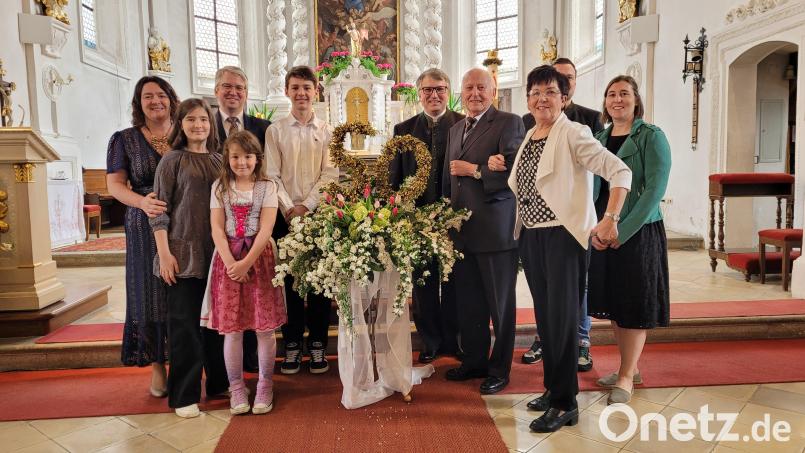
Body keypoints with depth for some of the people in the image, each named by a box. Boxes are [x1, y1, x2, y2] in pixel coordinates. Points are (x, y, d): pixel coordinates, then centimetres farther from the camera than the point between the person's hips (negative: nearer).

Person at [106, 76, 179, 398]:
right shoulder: (124, 140, 7)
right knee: (151, 293, 1)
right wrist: (142, 202, -17)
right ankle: (158, 365, 11)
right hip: (146, 229, -1)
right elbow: (115, 184, 3)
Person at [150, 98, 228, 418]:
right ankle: (185, 394, 11)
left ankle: (219, 382, 26)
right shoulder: (172, 161, -1)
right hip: (184, 252, -4)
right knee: (184, 322, 1)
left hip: (218, 252, 4)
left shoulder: (219, 160, 10)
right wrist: (165, 253, -12)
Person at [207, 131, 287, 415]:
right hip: (228, 259, 1)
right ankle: (236, 386, 18)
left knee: (265, 327, 2)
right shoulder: (219, 188, 7)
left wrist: (247, 262, -16)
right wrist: (231, 262, -13)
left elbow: (266, 229, -7)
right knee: (232, 328, 4)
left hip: (259, 257, -1)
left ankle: (265, 385, 17)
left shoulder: (267, 187, 2)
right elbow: (217, 229, 0)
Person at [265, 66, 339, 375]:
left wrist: (306, 206, -11)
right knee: (289, 280, 4)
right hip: (285, 214, 0)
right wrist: (289, 209, -10)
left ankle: (317, 345, 13)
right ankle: (292, 345, 14)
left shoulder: (327, 132, 6)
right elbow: (272, 175, 1)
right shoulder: (275, 131, 6)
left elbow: (330, 174, -1)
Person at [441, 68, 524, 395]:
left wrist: (475, 170, -15)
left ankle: (499, 369, 20)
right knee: (468, 303, 15)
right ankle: (474, 360, 31)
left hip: (496, 230, -7)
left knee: (500, 304, 7)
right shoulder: (455, 129, 17)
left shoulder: (509, 123, -6)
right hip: (461, 229, 7)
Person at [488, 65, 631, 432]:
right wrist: (502, 169, 7)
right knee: (544, 316, 14)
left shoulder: (573, 134, -9)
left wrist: (610, 219, -26)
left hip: (562, 235, -7)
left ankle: (565, 404, 10)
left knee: (562, 317, -2)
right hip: (530, 236, 7)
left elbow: (620, 171, -17)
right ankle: (553, 388, 28)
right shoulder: (528, 137, 13)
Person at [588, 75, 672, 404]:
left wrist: (623, 231, -18)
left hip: (638, 232, -6)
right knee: (613, 303, 11)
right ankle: (629, 367, 27)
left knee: (636, 305, 2)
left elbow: (655, 188, -14)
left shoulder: (651, 136, -6)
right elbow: (590, 188, 8)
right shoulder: (598, 140, 10)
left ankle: (626, 378, 13)